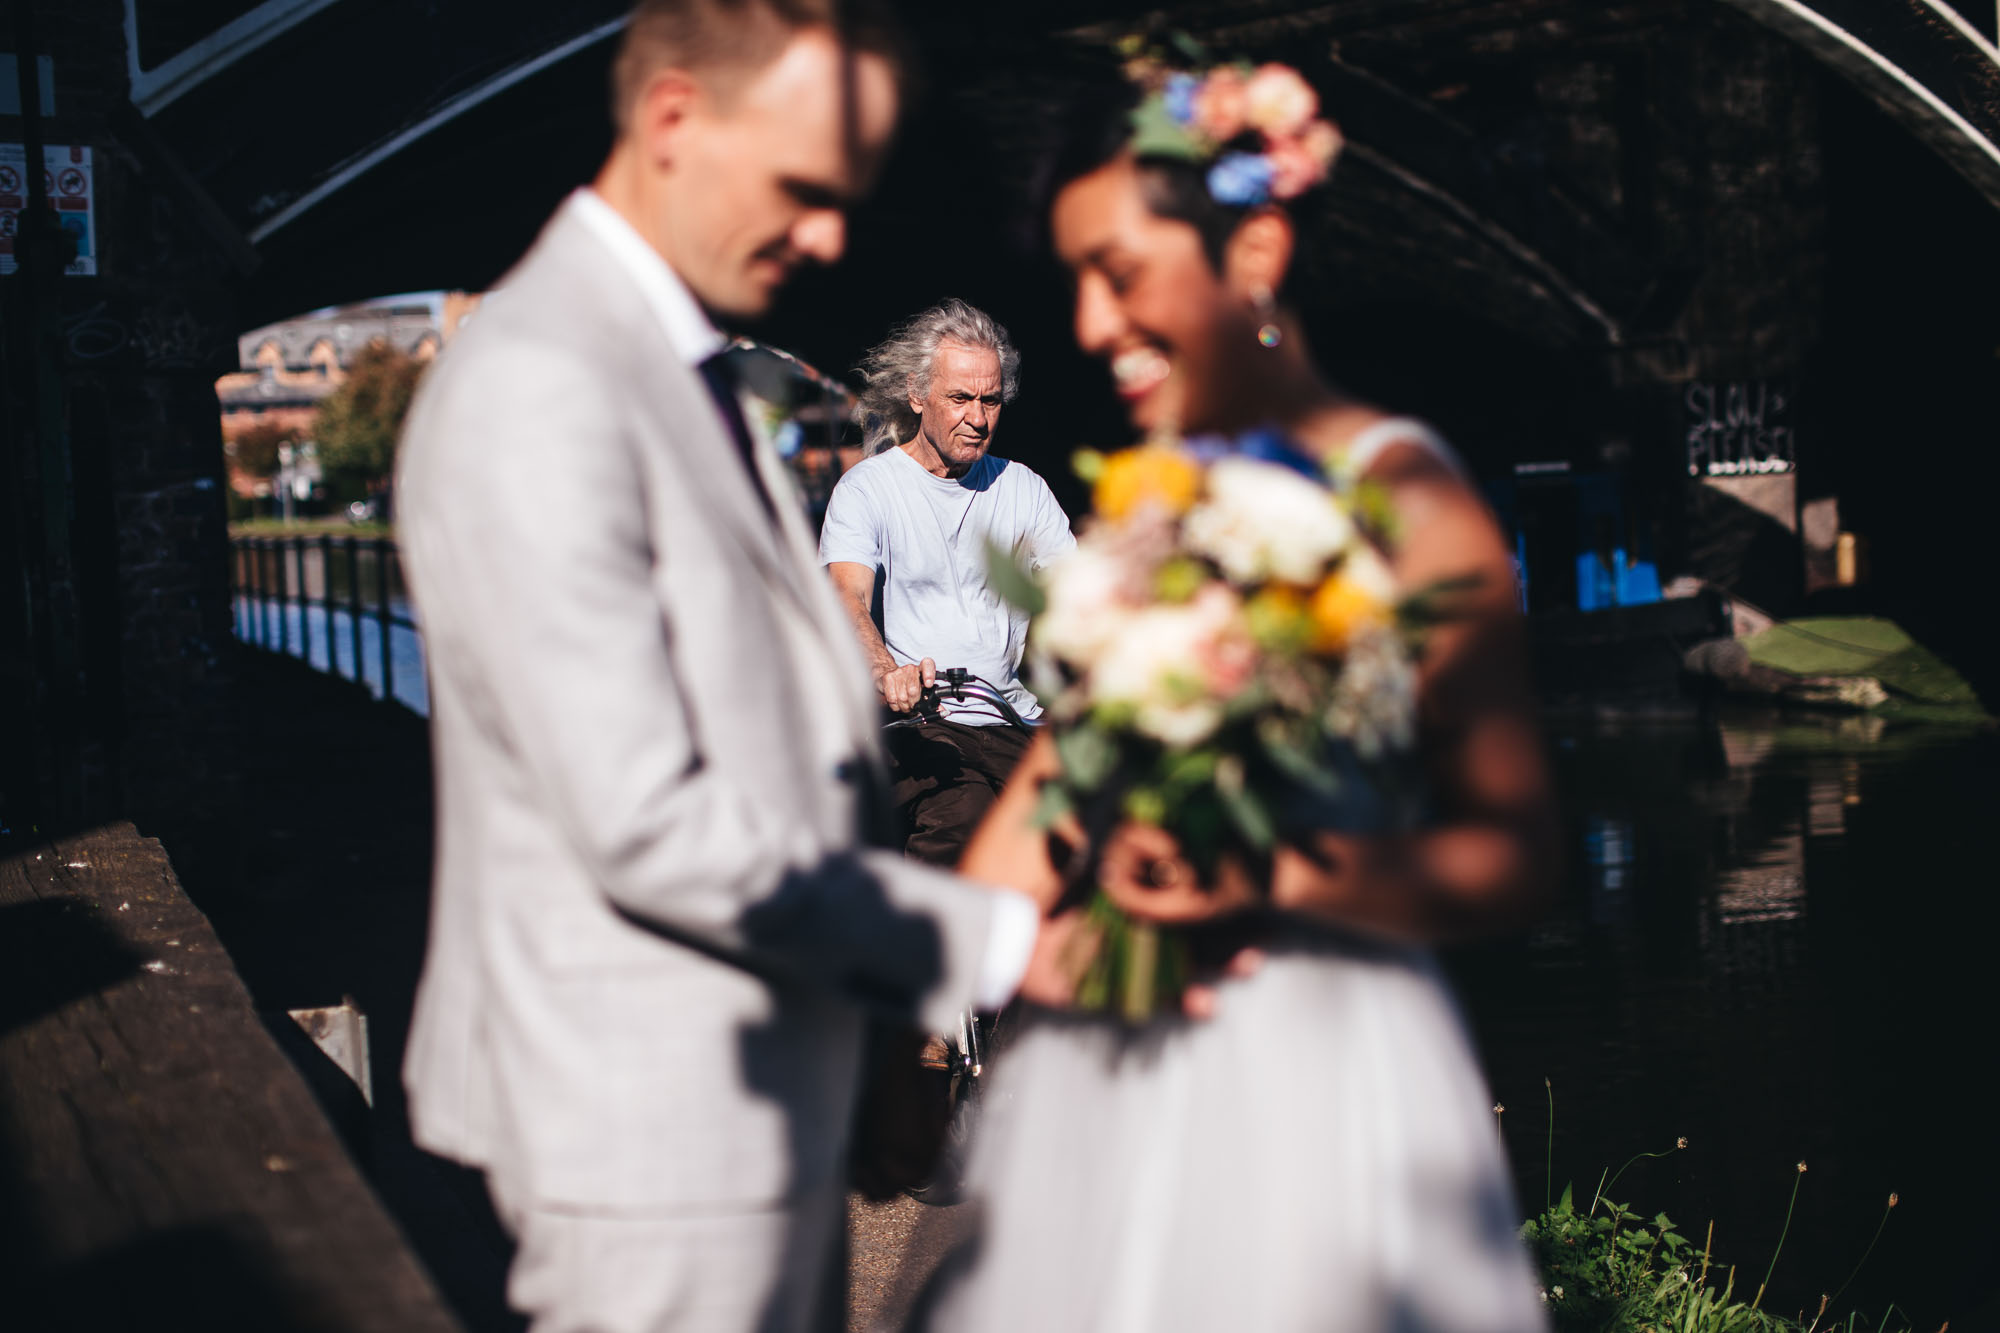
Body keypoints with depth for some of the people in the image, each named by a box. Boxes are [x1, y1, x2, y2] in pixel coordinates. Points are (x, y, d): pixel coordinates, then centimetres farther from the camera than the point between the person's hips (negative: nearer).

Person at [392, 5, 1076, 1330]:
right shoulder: (539, 388, -20)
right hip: (655, 1126, -9)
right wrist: (989, 940, -17)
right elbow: (645, 821, -24)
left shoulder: (681, 368, 12)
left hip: (762, 1097, 9)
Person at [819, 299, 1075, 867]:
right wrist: (887, 672, -35)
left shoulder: (1022, 488, 16)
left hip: (1014, 721, 4)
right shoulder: (868, 487, 2)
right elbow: (849, 598, -13)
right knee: (964, 812, -32)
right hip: (916, 721, -4)